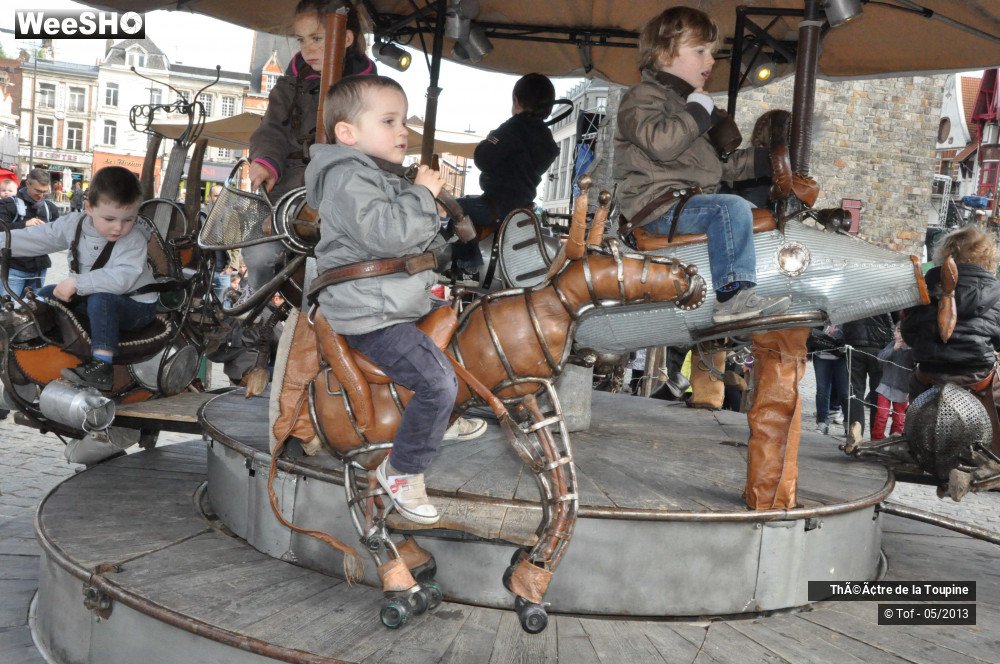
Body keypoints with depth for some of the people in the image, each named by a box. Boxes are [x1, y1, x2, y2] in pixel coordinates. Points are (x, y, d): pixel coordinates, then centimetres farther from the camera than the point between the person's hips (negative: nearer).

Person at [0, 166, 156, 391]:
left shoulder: (134, 242, -24)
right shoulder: (74, 224, -5)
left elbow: (121, 278, -37)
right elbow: (36, 238, -1)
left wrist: (76, 283, -37)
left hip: (134, 306, -7)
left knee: (100, 300, -35)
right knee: (47, 294, 4)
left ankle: (101, 367, -39)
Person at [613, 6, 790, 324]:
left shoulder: (694, 102, 26)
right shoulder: (642, 97, -5)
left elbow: (723, 164, 27)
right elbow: (661, 142, -27)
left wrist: (769, 159, 18)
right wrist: (698, 111, -17)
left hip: (693, 198, 10)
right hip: (659, 205, -10)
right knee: (732, 208, -27)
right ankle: (734, 296, -34)